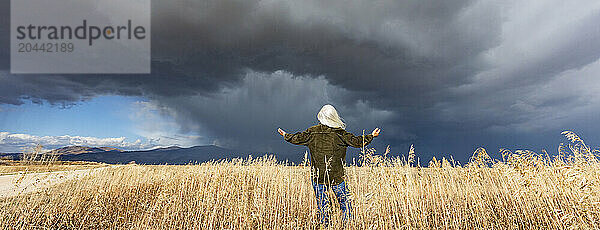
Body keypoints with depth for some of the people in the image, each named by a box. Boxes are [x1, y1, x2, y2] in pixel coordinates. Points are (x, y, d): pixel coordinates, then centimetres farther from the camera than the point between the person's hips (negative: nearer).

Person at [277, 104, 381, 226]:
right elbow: (357, 142, -3)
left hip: (318, 175, 2)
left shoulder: (312, 132, -1)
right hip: (337, 175, -1)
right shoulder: (340, 133, -5)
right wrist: (371, 136, 12)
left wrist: (286, 135, 25)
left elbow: (297, 138, 6)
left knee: (322, 204, 10)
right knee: (344, 202, 12)